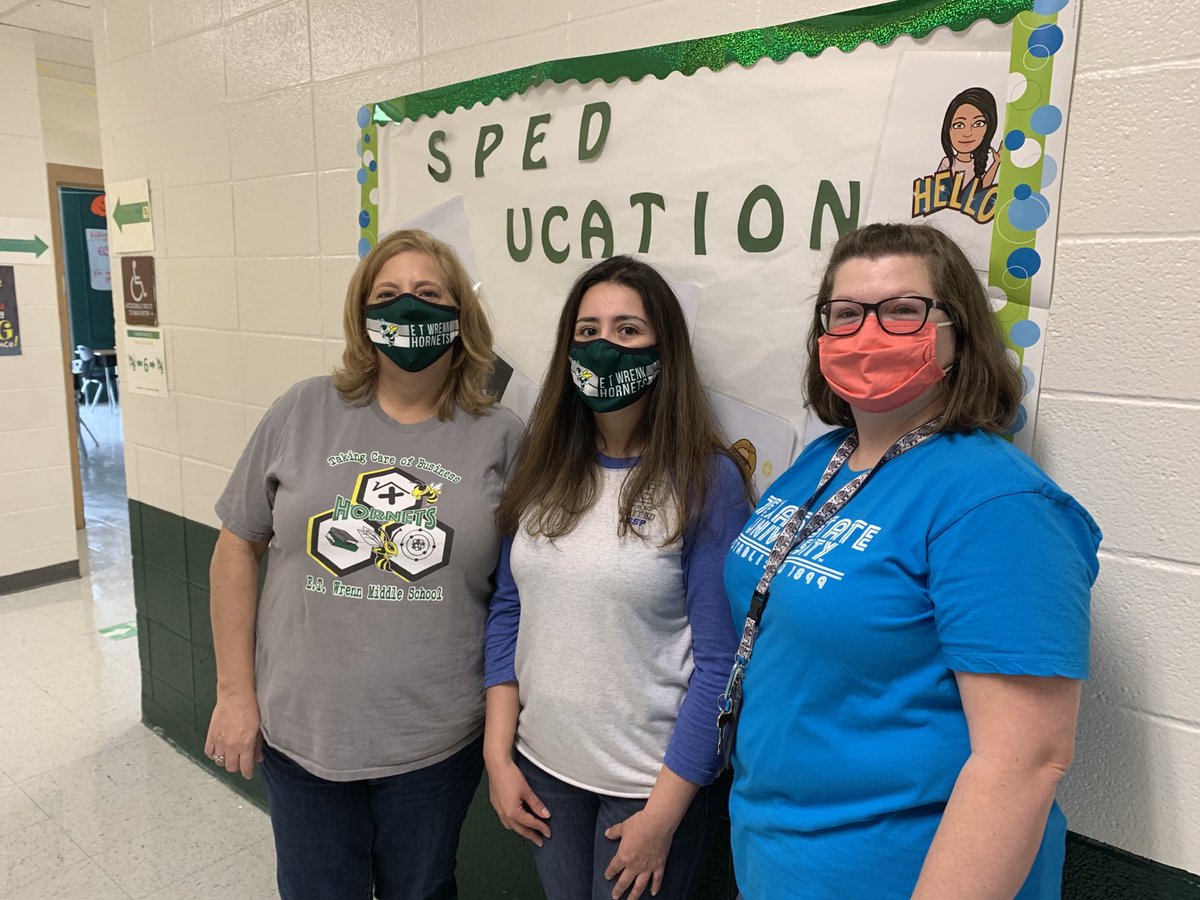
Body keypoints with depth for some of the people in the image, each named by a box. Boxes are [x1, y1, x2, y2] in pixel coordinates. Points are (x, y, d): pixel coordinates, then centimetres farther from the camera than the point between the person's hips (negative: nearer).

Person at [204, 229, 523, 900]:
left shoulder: (502, 439, -7)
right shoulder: (305, 413, -5)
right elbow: (239, 546, 1)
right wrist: (235, 692, 0)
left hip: (437, 742, 0)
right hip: (299, 731, 1)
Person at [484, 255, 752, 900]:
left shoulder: (706, 479, -15)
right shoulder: (542, 462, -1)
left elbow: (719, 660, -13)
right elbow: (507, 612, 4)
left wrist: (663, 813, -12)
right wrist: (498, 754, 1)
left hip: (653, 778, -4)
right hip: (542, 763, 4)